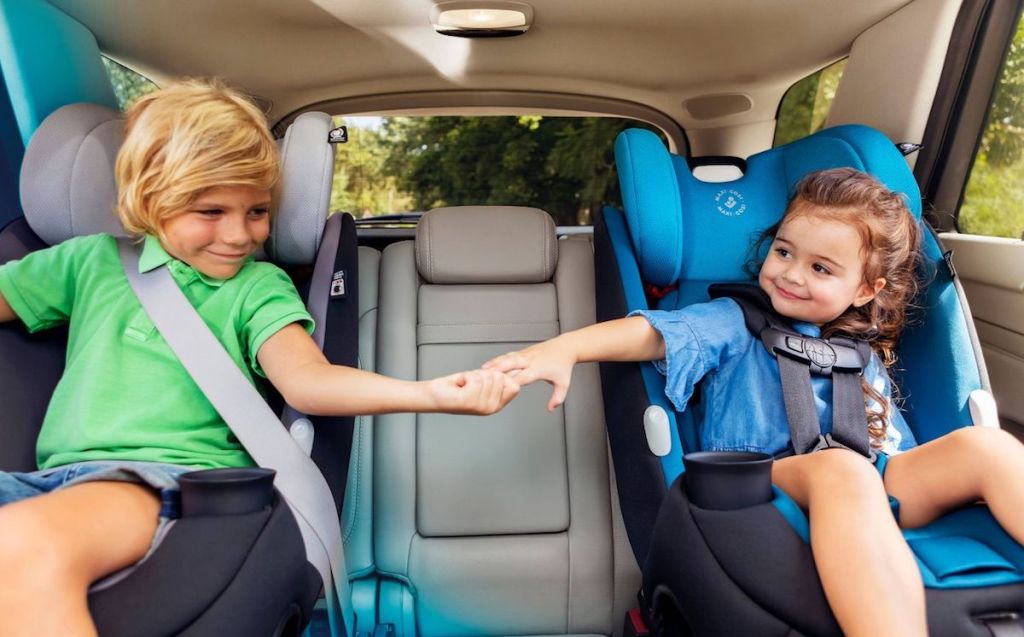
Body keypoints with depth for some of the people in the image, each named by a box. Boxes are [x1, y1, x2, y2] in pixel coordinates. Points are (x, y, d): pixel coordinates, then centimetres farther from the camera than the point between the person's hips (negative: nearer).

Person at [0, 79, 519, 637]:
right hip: (60, 473, 4)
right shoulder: (92, 260, 20)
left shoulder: (257, 286, 10)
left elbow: (303, 377, -8)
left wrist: (428, 393, -23)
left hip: (171, 475, -4)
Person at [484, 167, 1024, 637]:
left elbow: (898, 447, 23)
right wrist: (565, 347, -30)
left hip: (877, 496, 5)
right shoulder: (734, 324, 8)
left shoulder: (864, 353, 23)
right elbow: (657, 333, -12)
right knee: (839, 468, -36)